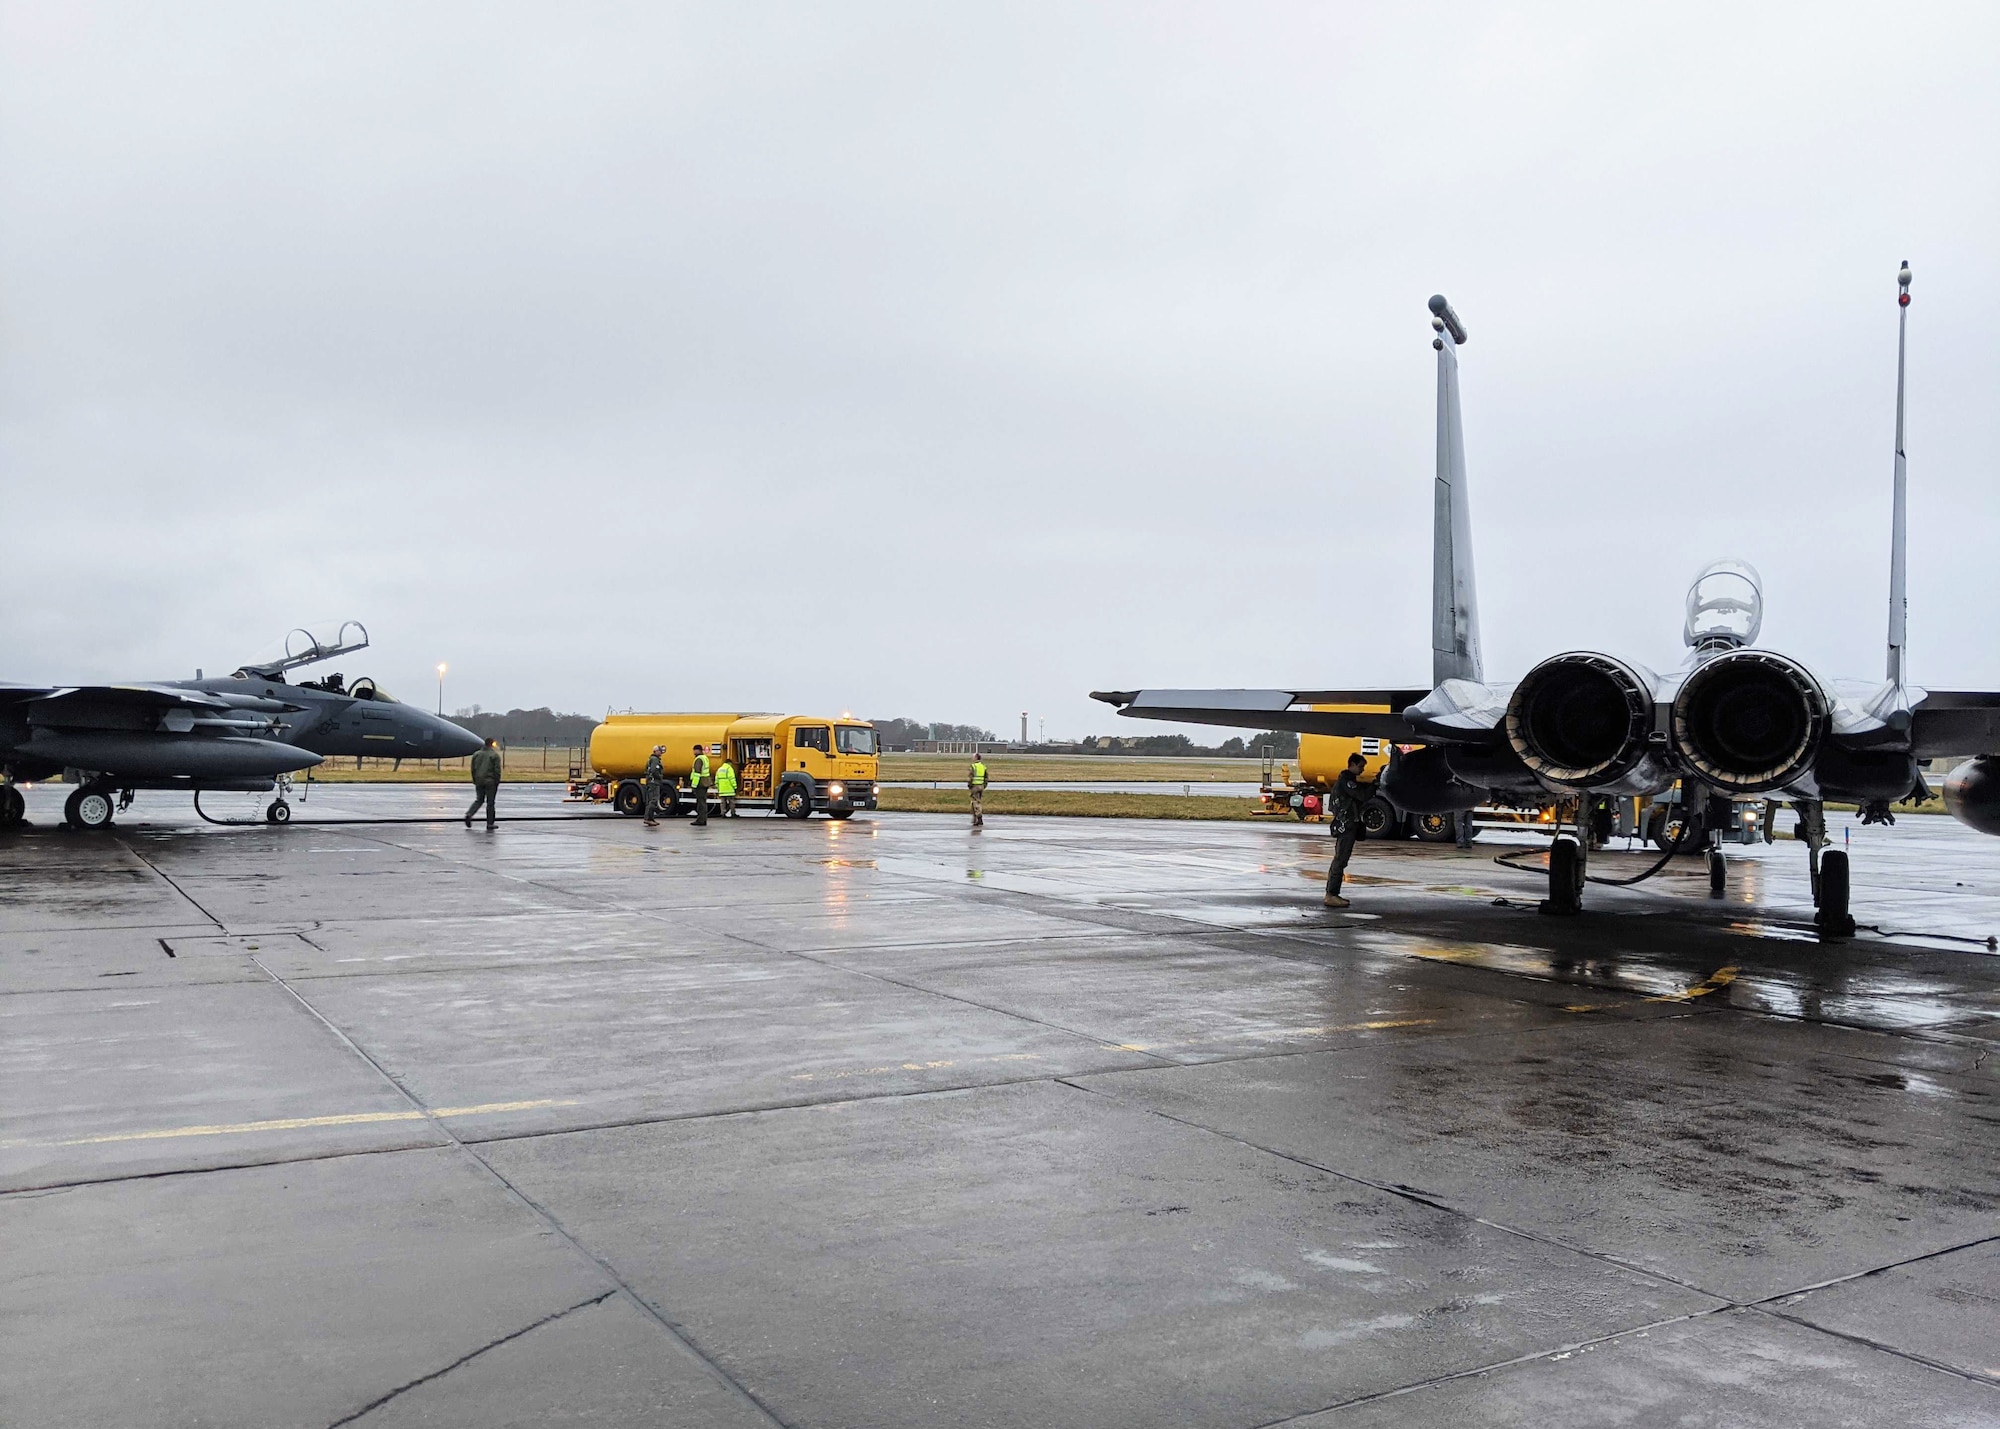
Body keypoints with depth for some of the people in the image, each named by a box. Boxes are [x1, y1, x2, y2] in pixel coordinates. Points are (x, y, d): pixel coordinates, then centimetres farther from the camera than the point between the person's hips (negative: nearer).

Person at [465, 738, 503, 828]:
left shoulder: (476, 754, 10)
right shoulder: (495, 755, -7)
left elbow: (473, 769, 11)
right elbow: (497, 770, -11)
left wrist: (475, 781, 16)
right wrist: (497, 782, -4)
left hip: (479, 781, 4)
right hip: (490, 782, -4)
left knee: (479, 800, 15)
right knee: (490, 802, 3)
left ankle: (469, 814, -9)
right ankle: (490, 823, 5)